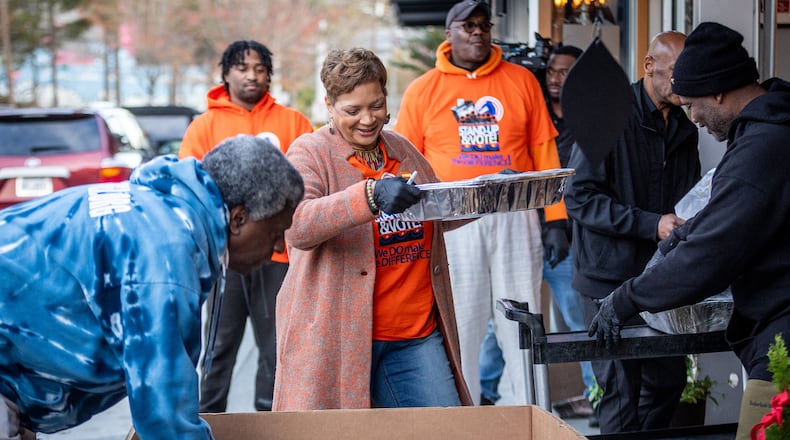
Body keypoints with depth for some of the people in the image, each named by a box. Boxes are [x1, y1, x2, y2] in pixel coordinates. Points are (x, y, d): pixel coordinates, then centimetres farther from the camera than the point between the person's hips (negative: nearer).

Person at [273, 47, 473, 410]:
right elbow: (296, 225, -23)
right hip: (335, 336, -5)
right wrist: (370, 196, -36)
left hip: (417, 333, 5)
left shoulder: (402, 149, 15)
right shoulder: (310, 152, -4)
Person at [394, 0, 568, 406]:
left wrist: (556, 220, 2)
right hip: (451, 223, 0)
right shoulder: (422, 91, 6)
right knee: (460, 326, 4)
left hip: (515, 218, 0)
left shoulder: (521, 81, 8)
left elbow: (544, 152, 7)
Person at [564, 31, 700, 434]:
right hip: (611, 278, -7)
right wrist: (652, 225, -22)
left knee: (668, 382, 11)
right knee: (620, 390, -3)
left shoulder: (683, 129, 12)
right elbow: (580, 197, -16)